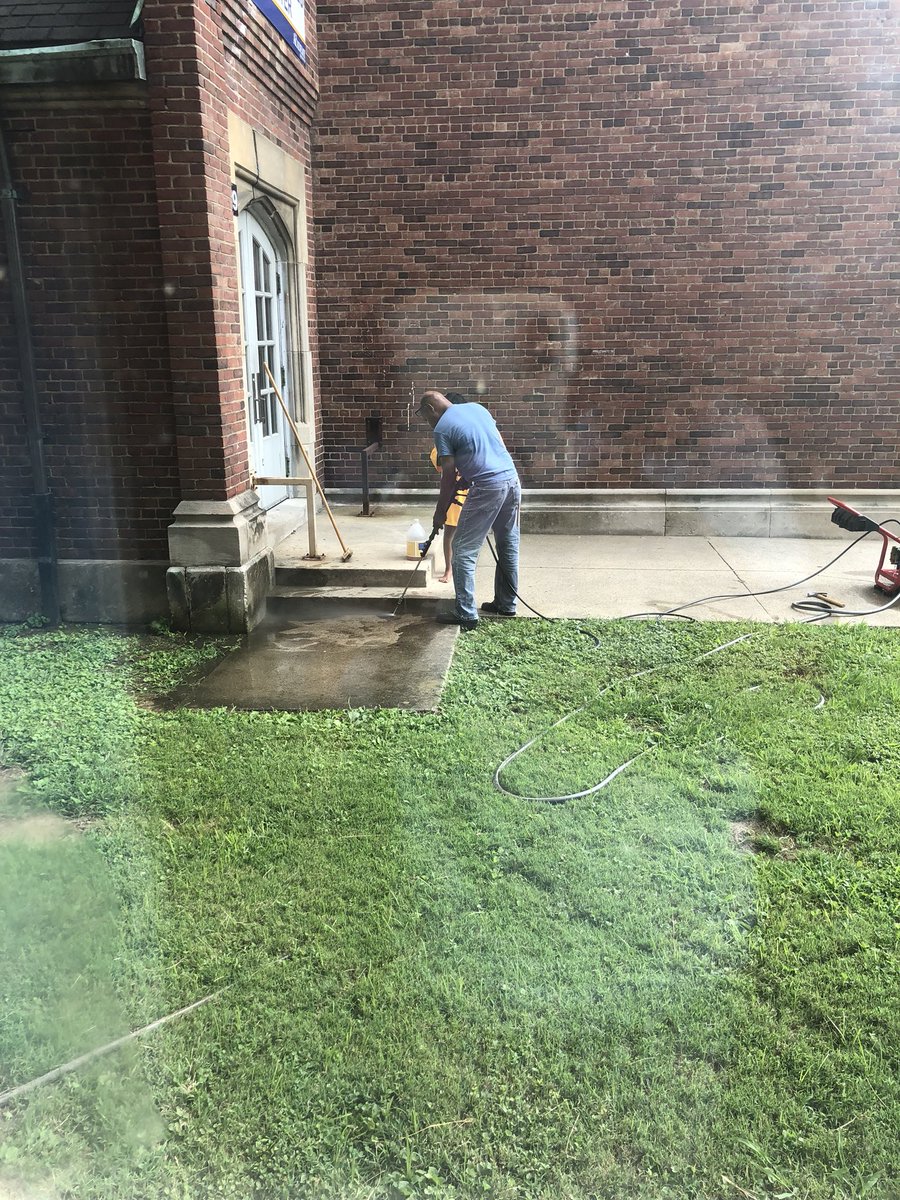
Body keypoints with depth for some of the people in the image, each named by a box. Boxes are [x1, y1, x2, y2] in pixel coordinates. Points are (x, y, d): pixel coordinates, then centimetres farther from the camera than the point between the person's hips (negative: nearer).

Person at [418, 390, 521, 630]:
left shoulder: (442, 428, -3)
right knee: (509, 545, 18)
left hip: (488, 487, -8)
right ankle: (506, 604, 28)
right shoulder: (477, 408, 17)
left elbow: (449, 475, -4)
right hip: (512, 478, 8)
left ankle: (466, 614, -1)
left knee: (463, 551, -1)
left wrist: (440, 512, 6)